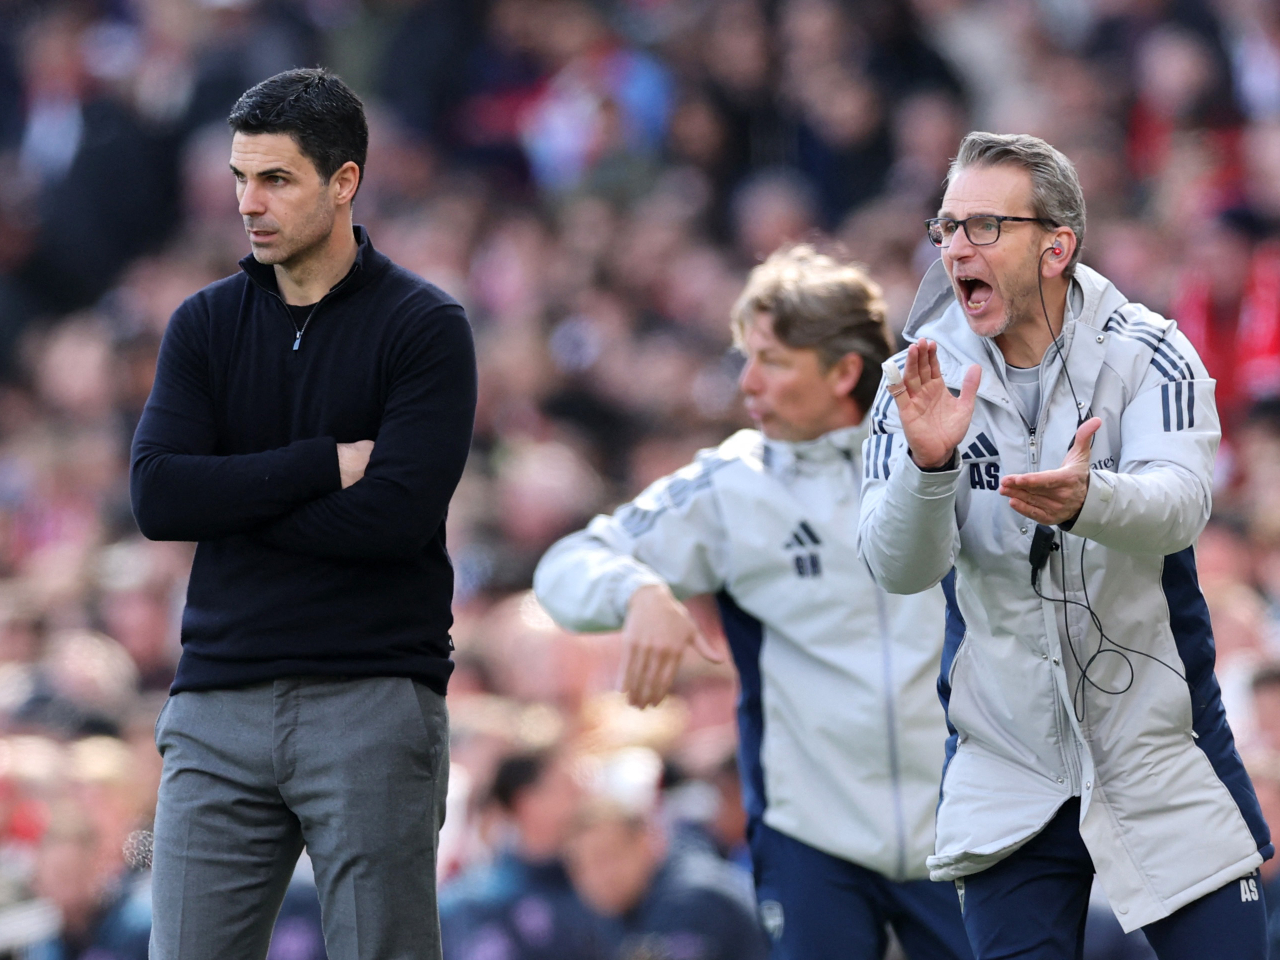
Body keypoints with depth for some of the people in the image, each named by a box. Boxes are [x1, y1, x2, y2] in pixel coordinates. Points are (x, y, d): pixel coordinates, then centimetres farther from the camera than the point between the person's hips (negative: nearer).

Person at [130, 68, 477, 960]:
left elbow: (395, 513, -14)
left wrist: (228, 499, -6)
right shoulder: (206, 325, 11)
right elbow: (156, 496, -3)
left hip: (373, 705, -4)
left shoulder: (425, 326, -1)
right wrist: (324, 463, -10)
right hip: (219, 702, 4)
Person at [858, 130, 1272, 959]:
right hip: (1008, 776, 1)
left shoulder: (1144, 355, -8)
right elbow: (899, 569, -14)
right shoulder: (925, 380, -3)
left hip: (1162, 754, -1)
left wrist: (1088, 501, -48)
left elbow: (1178, 506, -26)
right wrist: (928, 465, -34)